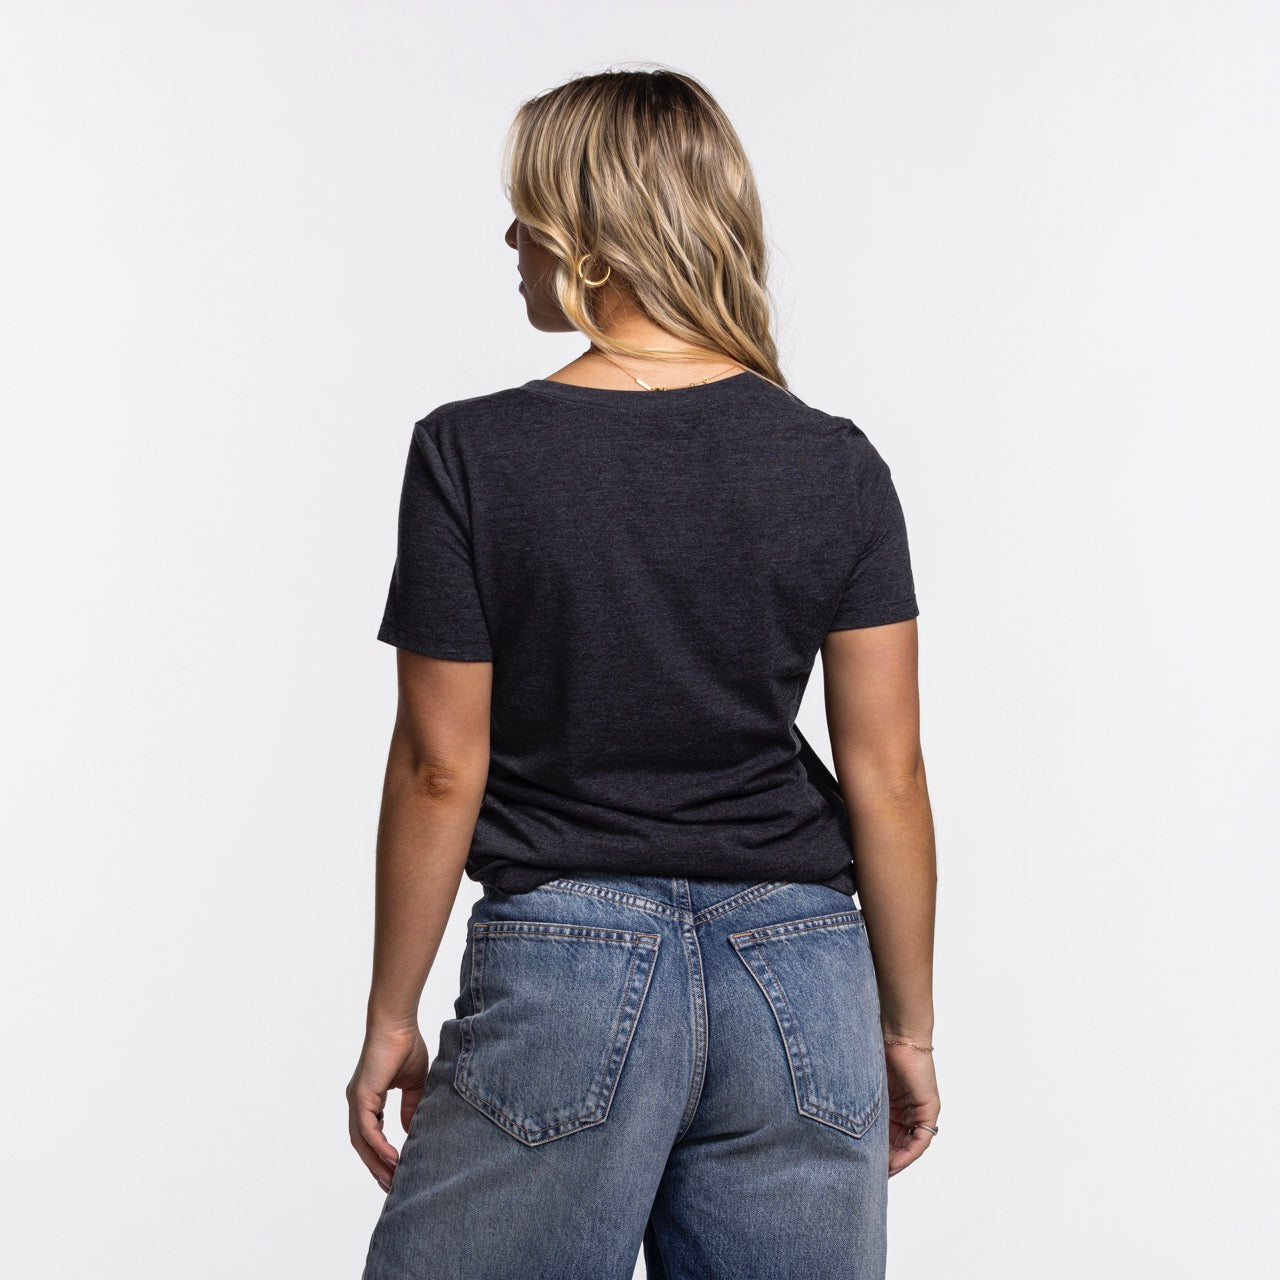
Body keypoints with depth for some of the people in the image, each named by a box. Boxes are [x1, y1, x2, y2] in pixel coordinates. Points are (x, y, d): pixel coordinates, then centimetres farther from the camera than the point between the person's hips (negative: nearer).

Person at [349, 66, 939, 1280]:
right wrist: (907, 1025, 10)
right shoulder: (835, 463, -1)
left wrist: (390, 1017, 5)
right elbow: (885, 775, 0)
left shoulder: (470, 454, -8)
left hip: (565, 958, -3)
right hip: (798, 971, 3)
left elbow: (442, 770, -6)